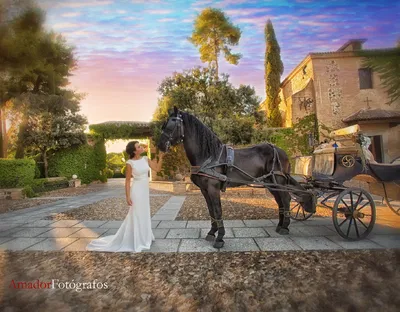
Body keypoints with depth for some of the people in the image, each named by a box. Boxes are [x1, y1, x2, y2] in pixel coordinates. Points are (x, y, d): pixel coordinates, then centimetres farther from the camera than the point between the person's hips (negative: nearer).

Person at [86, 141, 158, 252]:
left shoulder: (145, 159, 2)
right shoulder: (130, 163, -13)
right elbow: (127, 181, -10)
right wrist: (128, 197, -12)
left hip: (145, 190, 7)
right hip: (137, 191, -7)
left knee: (144, 215, 17)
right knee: (136, 216, 3)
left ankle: (143, 237, 35)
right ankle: (136, 241, 17)